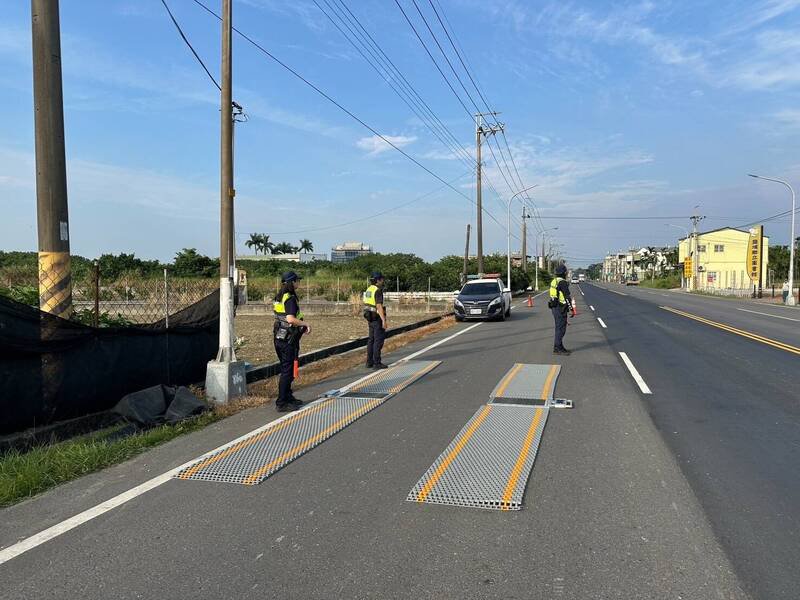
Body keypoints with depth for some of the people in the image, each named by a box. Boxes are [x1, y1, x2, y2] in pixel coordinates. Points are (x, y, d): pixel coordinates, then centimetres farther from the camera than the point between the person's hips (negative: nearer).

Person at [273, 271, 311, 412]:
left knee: (285, 369, 19)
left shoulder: (278, 297, 12)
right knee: (287, 371, -2)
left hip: (279, 338, 9)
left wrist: (301, 326, 19)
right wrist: (305, 324, -14)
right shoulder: (290, 298, -17)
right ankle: (282, 403, 2)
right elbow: (290, 319, -29)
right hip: (288, 339, -9)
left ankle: (288, 397, 31)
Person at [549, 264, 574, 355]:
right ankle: (557, 348, -6)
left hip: (554, 307, 10)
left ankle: (559, 347, 19)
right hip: (561, 308, -10)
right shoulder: (563, 282, -17)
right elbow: (567, 296, -20)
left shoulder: (553, 281, 13)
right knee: (561, 328, -6)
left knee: (559, 327, 15)